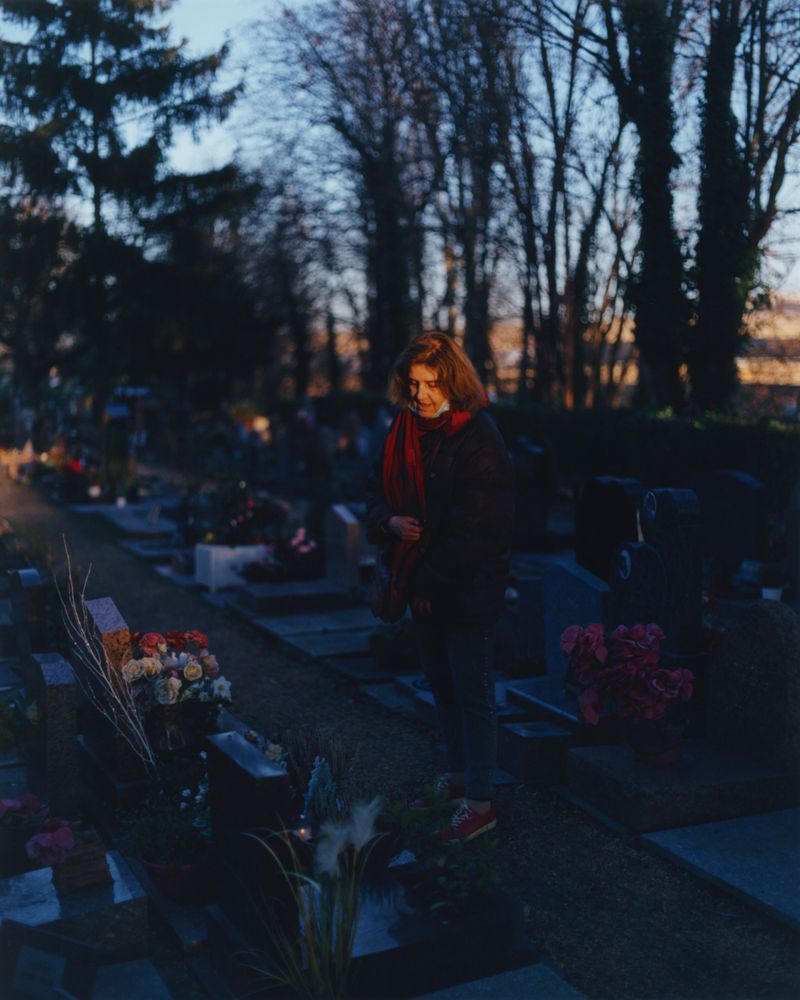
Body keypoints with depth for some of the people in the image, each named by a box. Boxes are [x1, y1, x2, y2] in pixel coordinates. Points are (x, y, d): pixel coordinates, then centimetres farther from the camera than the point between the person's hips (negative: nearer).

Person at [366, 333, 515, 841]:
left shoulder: (479, 440, -17)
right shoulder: (404, 430, 6)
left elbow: (474, 526, -20)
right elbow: (377, 489, 15)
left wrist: (432, 581, -16)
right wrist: (389, 521, -8)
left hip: (467, 588, -8)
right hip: (424, 585, 8)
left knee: (473, 692, 1)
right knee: (443, 685, 19)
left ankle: (481, 803, 11)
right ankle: (460, 778, 36)